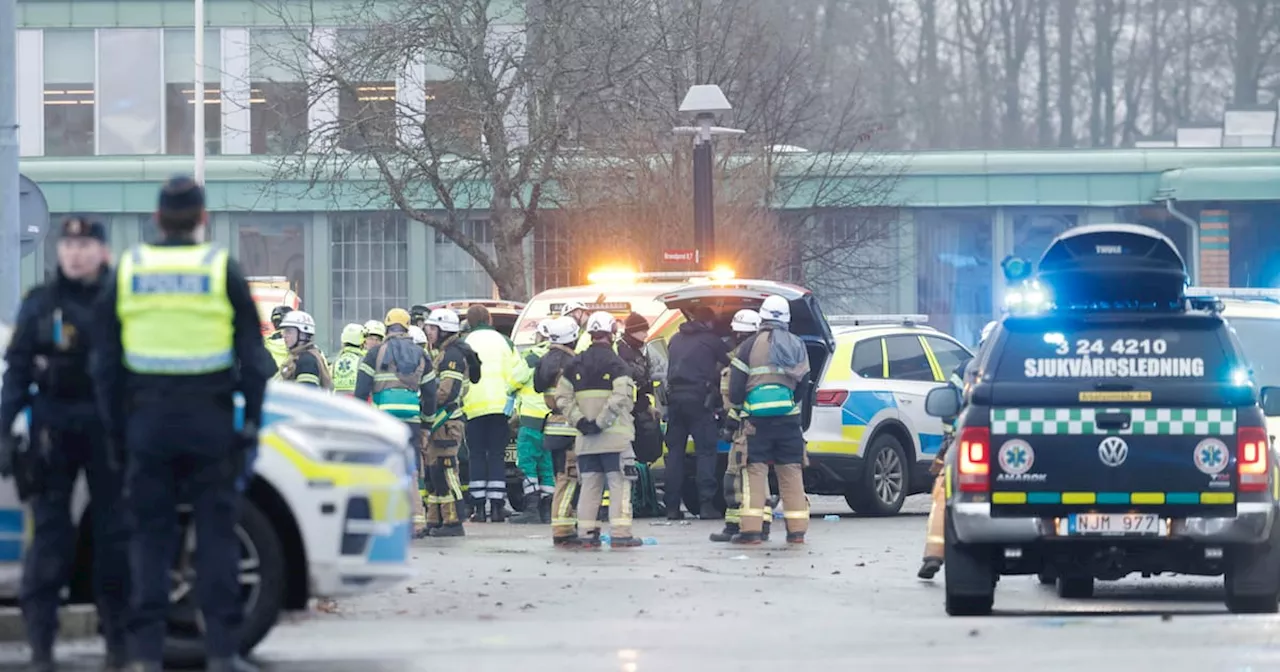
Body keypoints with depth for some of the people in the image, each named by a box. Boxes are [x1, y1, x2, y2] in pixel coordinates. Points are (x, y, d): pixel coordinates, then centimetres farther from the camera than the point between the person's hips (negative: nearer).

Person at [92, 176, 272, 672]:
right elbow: (253, 358, -1)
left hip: (147, 422, 2)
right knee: (217, 533, 2)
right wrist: (252, 419, 6)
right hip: (210, 422, -2)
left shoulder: (128, 272, 5)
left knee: (151, 536, 5)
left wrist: (115, 426, 13)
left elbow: (105, 363, 8)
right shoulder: (222, 271, -1)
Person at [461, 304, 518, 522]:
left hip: (474, 406, -2)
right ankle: (497, 506, -1)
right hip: (501, 405, 2)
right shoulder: (504, 341, 10)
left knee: (477, 456, 4)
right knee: (497, 455, 4)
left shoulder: (464, 343, 3)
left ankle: (479, 506, -2)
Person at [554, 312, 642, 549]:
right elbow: (621, 398, -21)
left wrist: (580, 421, -3)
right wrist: (601, 423, -15)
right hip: (614, 437, -5)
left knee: (589, 484, 11)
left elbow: (562, 397, 4)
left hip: (585, 439, 5)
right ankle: (620, 534, -8)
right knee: (619, 483, -2)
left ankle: (588, 533, 10)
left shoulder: (576, 364, 9)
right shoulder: (615, 363, -8)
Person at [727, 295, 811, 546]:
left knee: (755, 471, -3)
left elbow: (736, 386, -3)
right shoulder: (797, 346, 10)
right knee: (791, 472, 8)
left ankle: (751, 529, -11)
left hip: (757, 419, -3)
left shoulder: (749, 346, -3)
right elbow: (803, 385, 14)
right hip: (789, 418, 3)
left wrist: (734, 414, 7)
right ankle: (797, 529, 7)